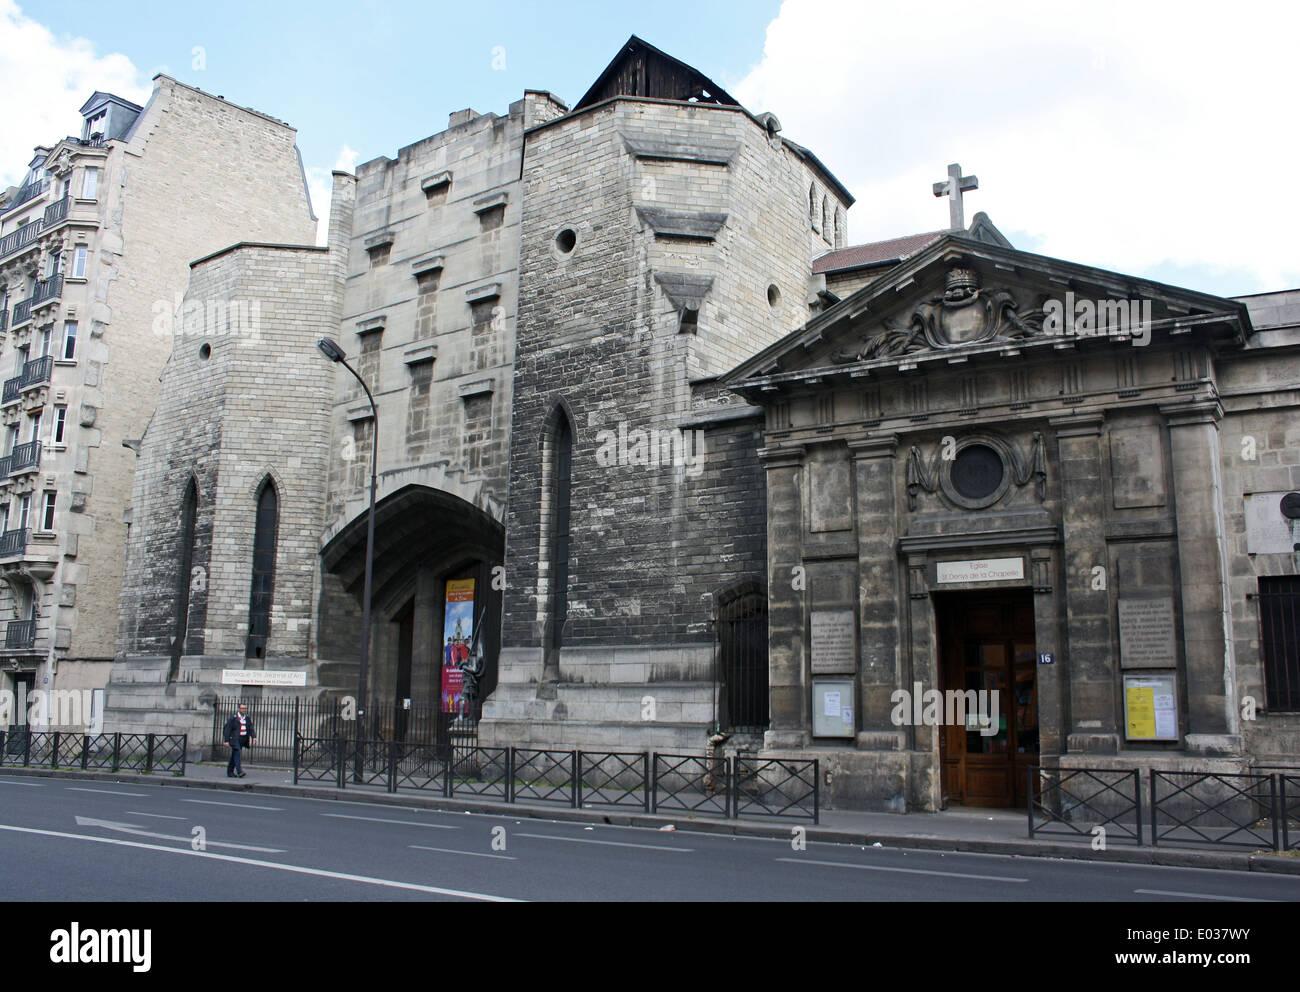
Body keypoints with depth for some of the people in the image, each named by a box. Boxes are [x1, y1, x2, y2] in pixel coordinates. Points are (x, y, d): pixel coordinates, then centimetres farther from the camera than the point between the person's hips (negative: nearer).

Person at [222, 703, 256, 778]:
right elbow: (228, 729, -5)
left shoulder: (247, 718, 10)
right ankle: (239, 772, -21)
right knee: (236, 754, -15)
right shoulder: (233, 718, -5)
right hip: (235, 739, -5)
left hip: (243, 740, 5)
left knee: (234, 755, 12)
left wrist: (254, 737, -13)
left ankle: (230, 772, 19)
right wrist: (226, 741, -10)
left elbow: (251, 729, 5)